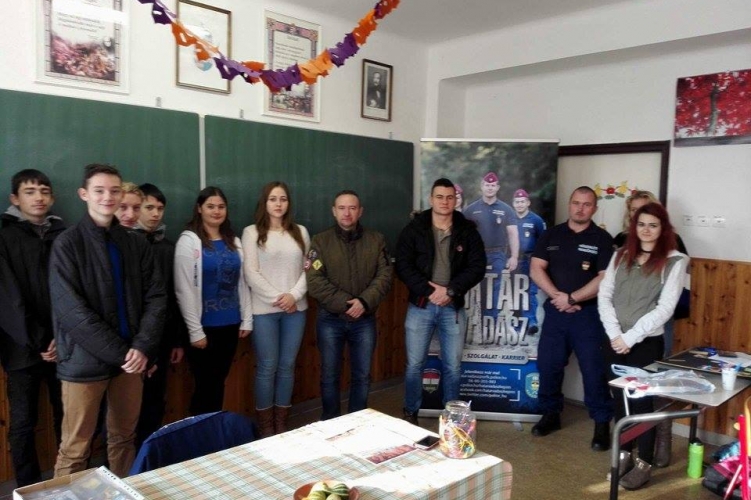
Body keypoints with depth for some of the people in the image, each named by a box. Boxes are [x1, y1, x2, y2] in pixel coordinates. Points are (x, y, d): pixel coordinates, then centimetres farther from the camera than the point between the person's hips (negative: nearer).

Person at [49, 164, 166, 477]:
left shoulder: (137, 244, 7)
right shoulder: (67, 244, -5)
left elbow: (156, 298, 3)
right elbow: (71, 310, -12)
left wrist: (142, 347, -11)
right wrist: (119, 352, -15)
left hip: (131, 358, 4)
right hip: (85, 361, -4)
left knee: (124, 438, 15)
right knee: (75, 449, 4)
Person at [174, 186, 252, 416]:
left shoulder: (233, 241, 9)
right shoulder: (189, 240, -9)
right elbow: (184, 290, -12)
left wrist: (247, 319, 7)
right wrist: (195, 330, -15)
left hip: (230, 324, 5)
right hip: (205, 327, -5)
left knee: (219, 382, 15)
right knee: (205, 385, 5)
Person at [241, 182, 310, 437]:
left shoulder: (300, 232, 10)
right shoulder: (252, 232, 0)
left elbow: (309, 269, 5)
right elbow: (251, 274, -6)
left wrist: (294, 295, -10)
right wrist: (277, 298, -11)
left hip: (295, 308, 3)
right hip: (264, 310, -3)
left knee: (287, 366, 9)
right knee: (267, 367, 2)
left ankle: (282, 425, 21)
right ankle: (266, 428, 16)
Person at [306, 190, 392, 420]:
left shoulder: (376, 240, 4)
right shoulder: (321, 241, -2)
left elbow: (384, 276, -3)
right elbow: (314, 282, -11)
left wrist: (364, 301, -18)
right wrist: (345, 304, -18)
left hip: (365, 319, 2)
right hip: (330, 319, -1)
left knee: (362, 376, 11)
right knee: (330, 375, 8)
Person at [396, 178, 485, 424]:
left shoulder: (468, 231, 2)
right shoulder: (414, 229, -1)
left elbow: (477, 267, -3)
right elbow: (403, 266, -6)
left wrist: (450, 289, -15)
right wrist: (428, 290, -17)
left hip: (454, 307, 1)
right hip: (420, 305, -1)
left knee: (453, 366, 9)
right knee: (414, 365, 6)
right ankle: (410, 413, 23)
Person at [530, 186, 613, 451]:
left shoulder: (602, 239, -2)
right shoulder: (551, 235, 7)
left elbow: (604, 278, -10)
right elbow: (536, 268, -1)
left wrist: (572, 298, -15)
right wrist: (558, 296, -13)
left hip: (588, 313, -3)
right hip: (555, 311, 3)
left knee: (593, 370, 1)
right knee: (548, 365, 9)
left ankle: (602, 424, 14)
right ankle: (551, 414, 27)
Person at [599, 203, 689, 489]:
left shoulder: (674, 261, -5)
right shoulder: (620, 256, 8)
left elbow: (664, 308, -12)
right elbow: (604, 296, 2)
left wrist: (630, 337, -14)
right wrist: (615, 334, -10)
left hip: (647, 343, -4)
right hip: (615, 342, 4)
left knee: (642, 401, 5)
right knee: (620, 398, 13)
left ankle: (645, 463, 19)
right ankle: (624, 453, 28)